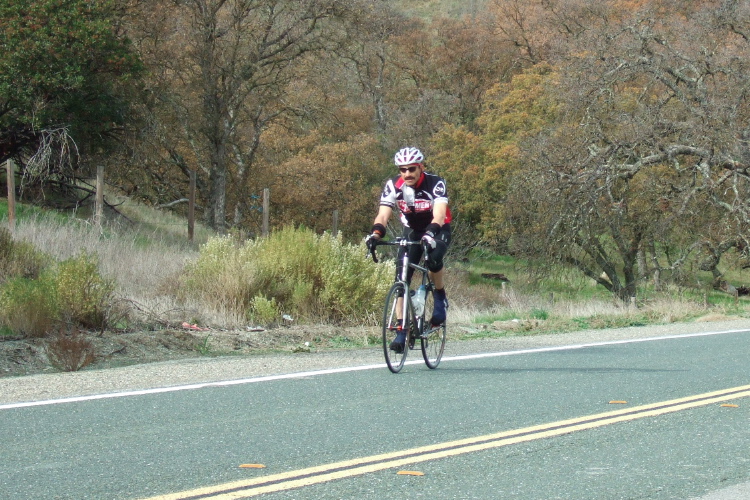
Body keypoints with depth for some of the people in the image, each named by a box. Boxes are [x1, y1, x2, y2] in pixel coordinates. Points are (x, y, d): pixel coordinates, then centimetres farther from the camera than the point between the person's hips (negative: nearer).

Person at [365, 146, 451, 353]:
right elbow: (383, 214, -28)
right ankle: (400, 331, -9)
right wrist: (375, 233, -49)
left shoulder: (435, 183, -27)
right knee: (401, 279, -12)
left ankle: (440, 298, -8)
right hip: (411, 231, 3)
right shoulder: (393, 186, -18)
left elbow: (439, 214, -39)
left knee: (434, 258, -35)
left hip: (438, 230, -3)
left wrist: (431, 233, -59)